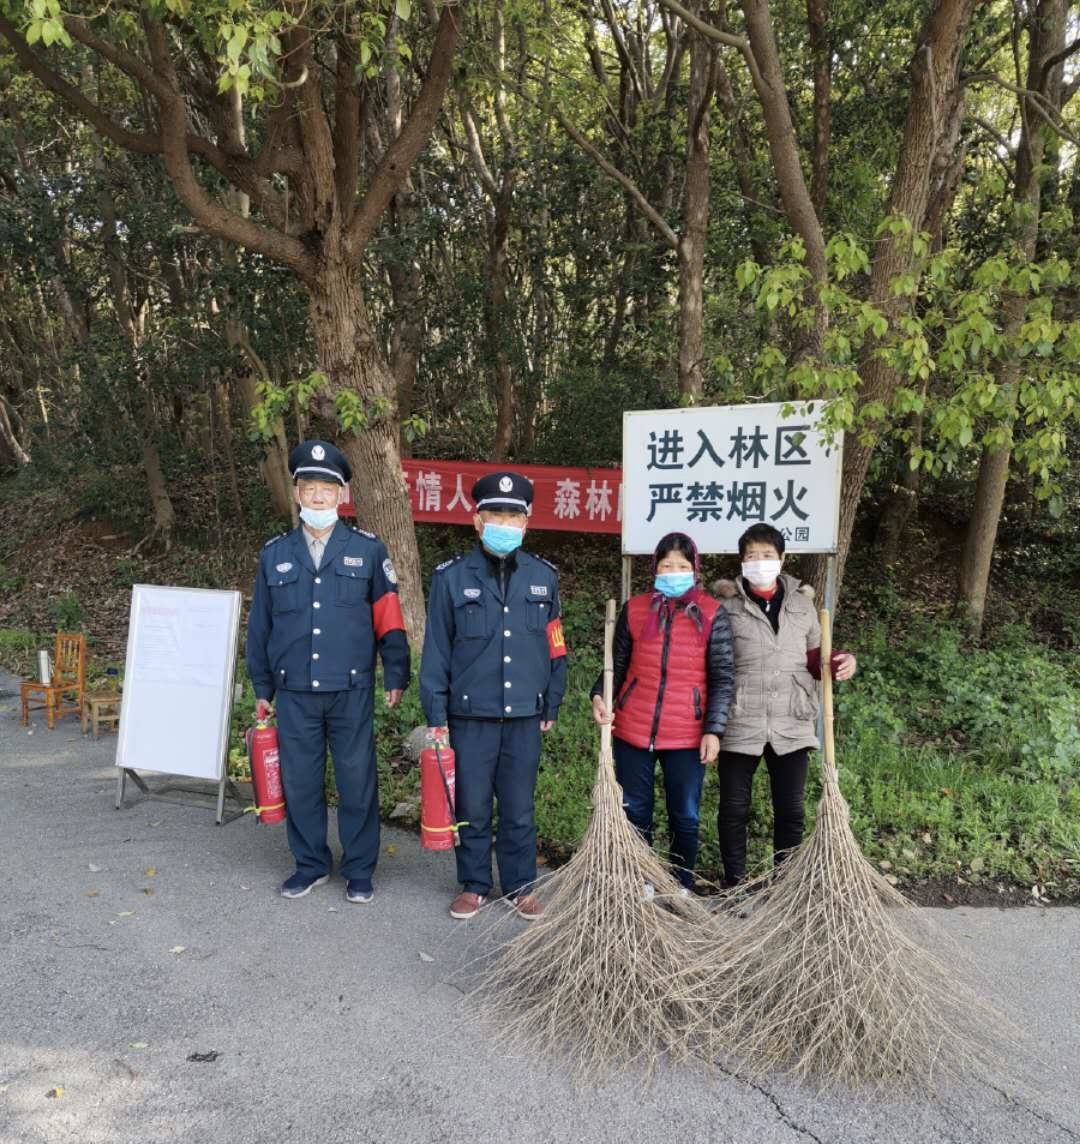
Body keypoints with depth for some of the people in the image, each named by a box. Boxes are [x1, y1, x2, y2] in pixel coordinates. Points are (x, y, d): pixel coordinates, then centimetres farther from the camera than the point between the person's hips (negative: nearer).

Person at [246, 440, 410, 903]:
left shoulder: (368, 549, -1)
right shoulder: (274, 554, 6)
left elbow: (389, 619, 0)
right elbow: (260, 625, 11)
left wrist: (395, 676, -3)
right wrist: (262, 688, 11)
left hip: (351, 691, -2)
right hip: (293, 692, 2)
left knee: (357, 782, 6)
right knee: (299, 782, 11)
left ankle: (359, 870, 22)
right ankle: (310, 865, 29)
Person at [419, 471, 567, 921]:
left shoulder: (543, 577, 4)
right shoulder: (452, 577, -3)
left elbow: (555, 647, 8)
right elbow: (436, 651, -2)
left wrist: (551, 706, 9)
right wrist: (435, 714, -3)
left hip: (524, 716, 2)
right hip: (470, 715, -1)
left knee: (519, 810, 12)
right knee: (472, 809, 11)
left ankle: (520, 886, 29)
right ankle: (474, 885, 29)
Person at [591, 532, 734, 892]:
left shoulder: (712, 615, -2)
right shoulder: (634, 609, 3)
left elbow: (722, 678, -2)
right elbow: (617, 666, 9)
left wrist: (713, 730, -9)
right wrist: (600, 695, -8)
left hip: (687, 735, -1)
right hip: (633, 730, 2)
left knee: (685, 815, 10)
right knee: (634, 811, 12)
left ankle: (682, 886, 29)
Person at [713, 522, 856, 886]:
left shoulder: (802, 602, 9)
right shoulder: (726, 604, -2)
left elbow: (813, 660, 18)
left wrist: (841, 661, -3)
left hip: (792, 724, 3)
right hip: (739, 723, -2)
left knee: (791, 809, 10)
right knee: (734, 808, 7)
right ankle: (734, 884, 23)